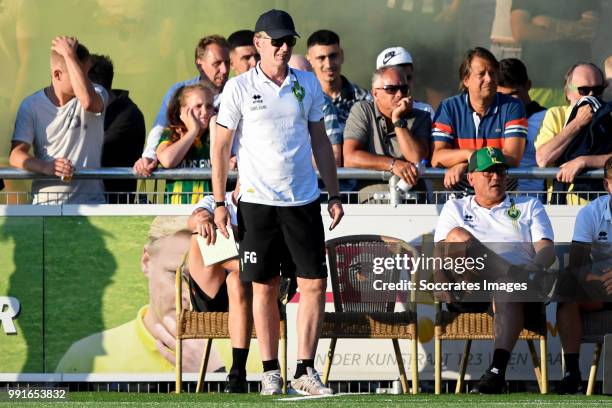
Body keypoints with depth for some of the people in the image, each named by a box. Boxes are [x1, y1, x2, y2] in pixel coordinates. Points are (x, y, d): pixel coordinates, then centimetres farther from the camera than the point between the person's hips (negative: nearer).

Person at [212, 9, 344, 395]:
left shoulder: (307, 84, 8)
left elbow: (320, 141, 14)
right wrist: (219, 201, -3)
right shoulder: (239, 88, -2)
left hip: (304, 200, 3)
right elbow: (221, 146, 2)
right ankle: (270, 371, 9)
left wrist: (334, 194, 11)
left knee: (315, 283, -2)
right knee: (265, 287, 1)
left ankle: (306, 370, 4)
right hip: (257, 201, -3)